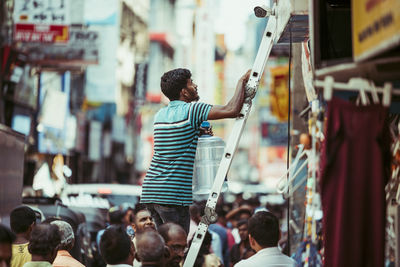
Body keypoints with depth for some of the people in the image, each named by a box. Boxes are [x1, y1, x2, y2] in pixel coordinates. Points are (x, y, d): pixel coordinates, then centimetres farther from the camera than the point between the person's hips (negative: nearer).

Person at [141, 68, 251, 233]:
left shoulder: (160, 115, 14)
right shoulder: (191, 110, -9)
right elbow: (232, 110, -14)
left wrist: (199, 131, 16)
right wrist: (242, 81, 0)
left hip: (150, 190, 8)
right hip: (173, 194, -8)